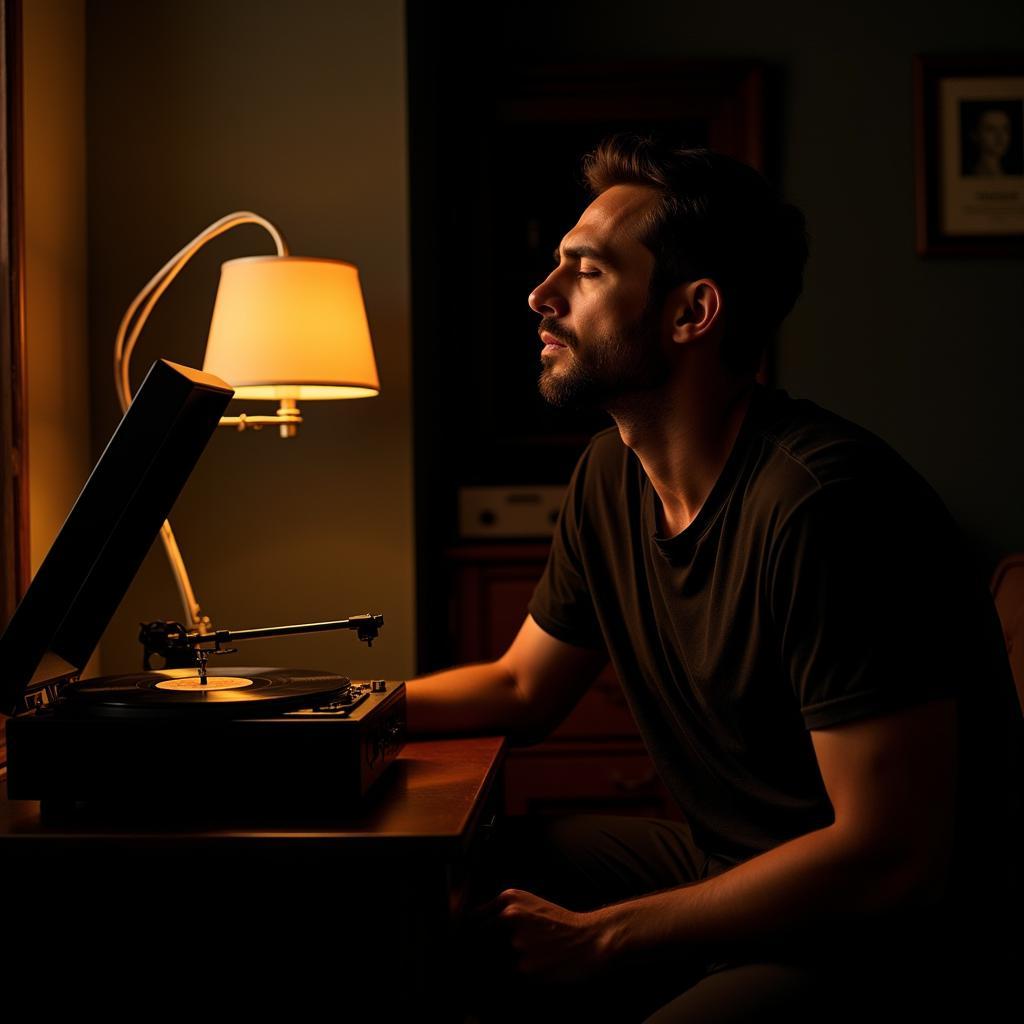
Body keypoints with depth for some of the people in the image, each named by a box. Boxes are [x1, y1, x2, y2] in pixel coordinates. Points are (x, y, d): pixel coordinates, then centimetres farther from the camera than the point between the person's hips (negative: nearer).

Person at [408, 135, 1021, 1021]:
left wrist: (599, 937, -19)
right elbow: (523, 688, 17)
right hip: (717, 864, 8)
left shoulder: (826, 506, -26)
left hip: (881, 938, -8)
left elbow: (891, 860, -26)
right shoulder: (612, 475, 2)